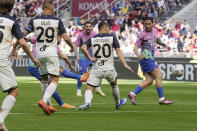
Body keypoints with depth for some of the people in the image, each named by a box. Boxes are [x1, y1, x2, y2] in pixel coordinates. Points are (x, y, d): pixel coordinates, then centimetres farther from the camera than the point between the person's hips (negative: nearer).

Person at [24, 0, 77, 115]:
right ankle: (44, 101, -23)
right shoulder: (57, 21, -5)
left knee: (44, 79, 19)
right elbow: (65, 37, -4)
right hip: (51, 53, -4)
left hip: (39, 54, 4)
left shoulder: (34, 21, 1)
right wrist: (73, 47, 14)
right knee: (54, 80, -2)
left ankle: (48, 105, 21)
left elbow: (23, 35, -2)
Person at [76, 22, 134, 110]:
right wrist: (125, 64, -4)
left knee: (89, 89, -3)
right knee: (114, 85, 28)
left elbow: (83, 47, -11)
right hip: (109, 69, 1)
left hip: (96, 69, -1)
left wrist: (90, 58, -6)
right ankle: (118, 104, 45)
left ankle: (87, 102, -33)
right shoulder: (111, 37, 2)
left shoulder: (92, 39, 6)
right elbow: (118, 51, -3)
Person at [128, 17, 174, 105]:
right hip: (146, 58, -8)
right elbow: (136, 47, -17)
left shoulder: (154, 31, 11)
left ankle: (132, 94, 1)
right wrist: (138, 54, -36)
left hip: (151, 58, 8)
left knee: (149, 81, 3)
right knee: (159, 76, -10)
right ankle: (161, 99, -6)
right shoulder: (143, 34, -12)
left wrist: (164, 45, 20)